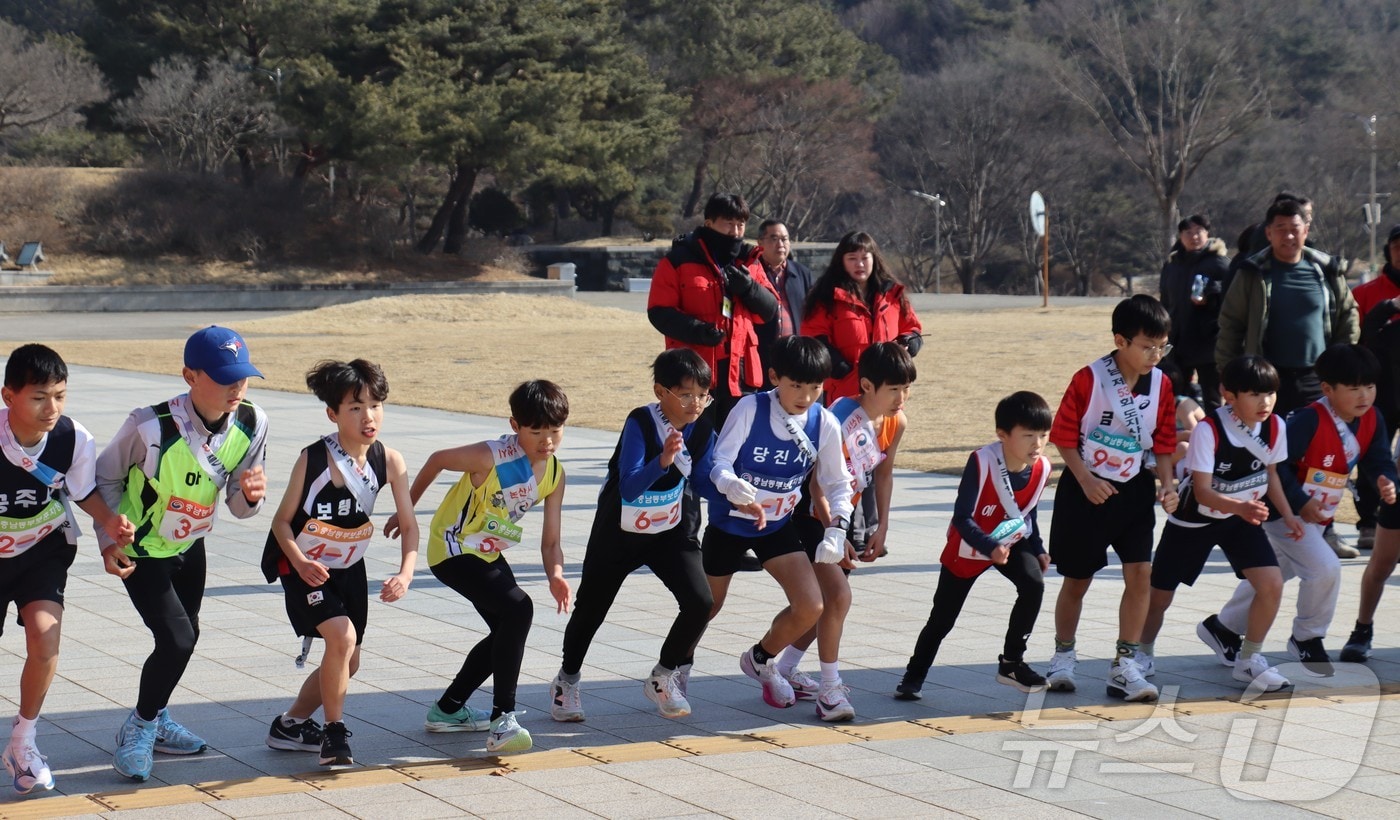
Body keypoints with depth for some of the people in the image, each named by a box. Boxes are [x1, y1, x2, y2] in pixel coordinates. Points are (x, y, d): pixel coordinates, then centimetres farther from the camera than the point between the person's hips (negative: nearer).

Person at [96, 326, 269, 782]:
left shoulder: (251, 425, -18)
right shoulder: (151, 427, -33)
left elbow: (238, 507, -7)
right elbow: (106, 477, -13)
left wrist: (250, 496, -30)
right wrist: (109, 539, -17)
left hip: (190, 545, 6)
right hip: (142, 551, -6)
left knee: (185, 636, 19)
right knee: (176, 640, -15)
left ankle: (155, 722, 42)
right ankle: (138, 729, 8)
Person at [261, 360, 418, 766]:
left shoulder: (390, 461, -13)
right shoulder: (314, 458, -24)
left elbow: (409, 525, -7)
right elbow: (282, 520, -15)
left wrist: (405, 573, -23)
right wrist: (300, 562, -32)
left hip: (350, 568, 6)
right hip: (304, 567, -6)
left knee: (348, 664, 12)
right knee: (341, 637, -26)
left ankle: (291, 725, 35)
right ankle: (334, 732, -6)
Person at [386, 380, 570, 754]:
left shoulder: (554, 474, -6)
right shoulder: (491, 457, -27)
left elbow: (550, 541, -6)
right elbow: (437, 460, -11)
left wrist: (555, 574, -27)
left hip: (490, 553, 9)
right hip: (453, 550, -9)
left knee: (508, 630, 16)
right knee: (518, 608, -26)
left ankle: (448, 710, 33)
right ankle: (502, 720, -24)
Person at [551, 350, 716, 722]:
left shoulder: (702, 431, -11)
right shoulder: (640, 423, -25)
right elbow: (629, 488, -33)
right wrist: (663, 461, -49)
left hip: (672, 531, 3)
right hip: (620, 531, -3)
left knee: (700, 603, -14)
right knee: (591, 608, 9)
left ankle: (663, 678, 10)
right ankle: (567, 681, 36)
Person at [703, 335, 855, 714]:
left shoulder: (824, 424, -13)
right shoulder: (749, 409, -23)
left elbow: (837, 483, -2)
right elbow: (719, 464, -24)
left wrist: (837, 527, -17)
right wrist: (738, 491, -45)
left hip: (778, 526, 3)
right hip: (728, 522, -3)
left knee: (810, 607, -11)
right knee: (706, 608, 10)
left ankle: (761, 659, 19)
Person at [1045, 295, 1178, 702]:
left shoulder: (1160, 385, -3)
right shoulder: (1088, 380, -16)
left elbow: (1162, 444, 5)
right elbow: (1064, 436, -10)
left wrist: (1167, 484, -8)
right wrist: (1085, 480, -19)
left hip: (1134, 490, 3)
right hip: (1087, 490, -3)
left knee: (1140, 573, -7)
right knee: (1077, 579, 10)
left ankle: (1125, 665, 1)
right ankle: (1063, 656, 29)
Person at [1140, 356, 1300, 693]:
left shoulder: (1275, 427, -11)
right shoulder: (1208, 430, -28)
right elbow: (1202, 491, -30)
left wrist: (1287, 515, 2)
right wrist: (1240, 507, -46)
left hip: (1243, 518, 4)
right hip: (1195, 520, -4)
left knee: (1272, 584, -14)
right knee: (1160, 594, 4)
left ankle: (1248, 660, 5)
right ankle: (1144, 653, 33)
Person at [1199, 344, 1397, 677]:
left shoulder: (1371, 420, -4)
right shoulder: (1309, 420, -27)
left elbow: (1377, 460, -1)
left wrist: (1385, 480, -24)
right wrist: (1300, 503, -27)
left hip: (1318, 517, 9)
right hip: (1286, 512, -9)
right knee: (1325, 568, -21)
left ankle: (1223, 627, 39)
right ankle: (1307, 640, 2)